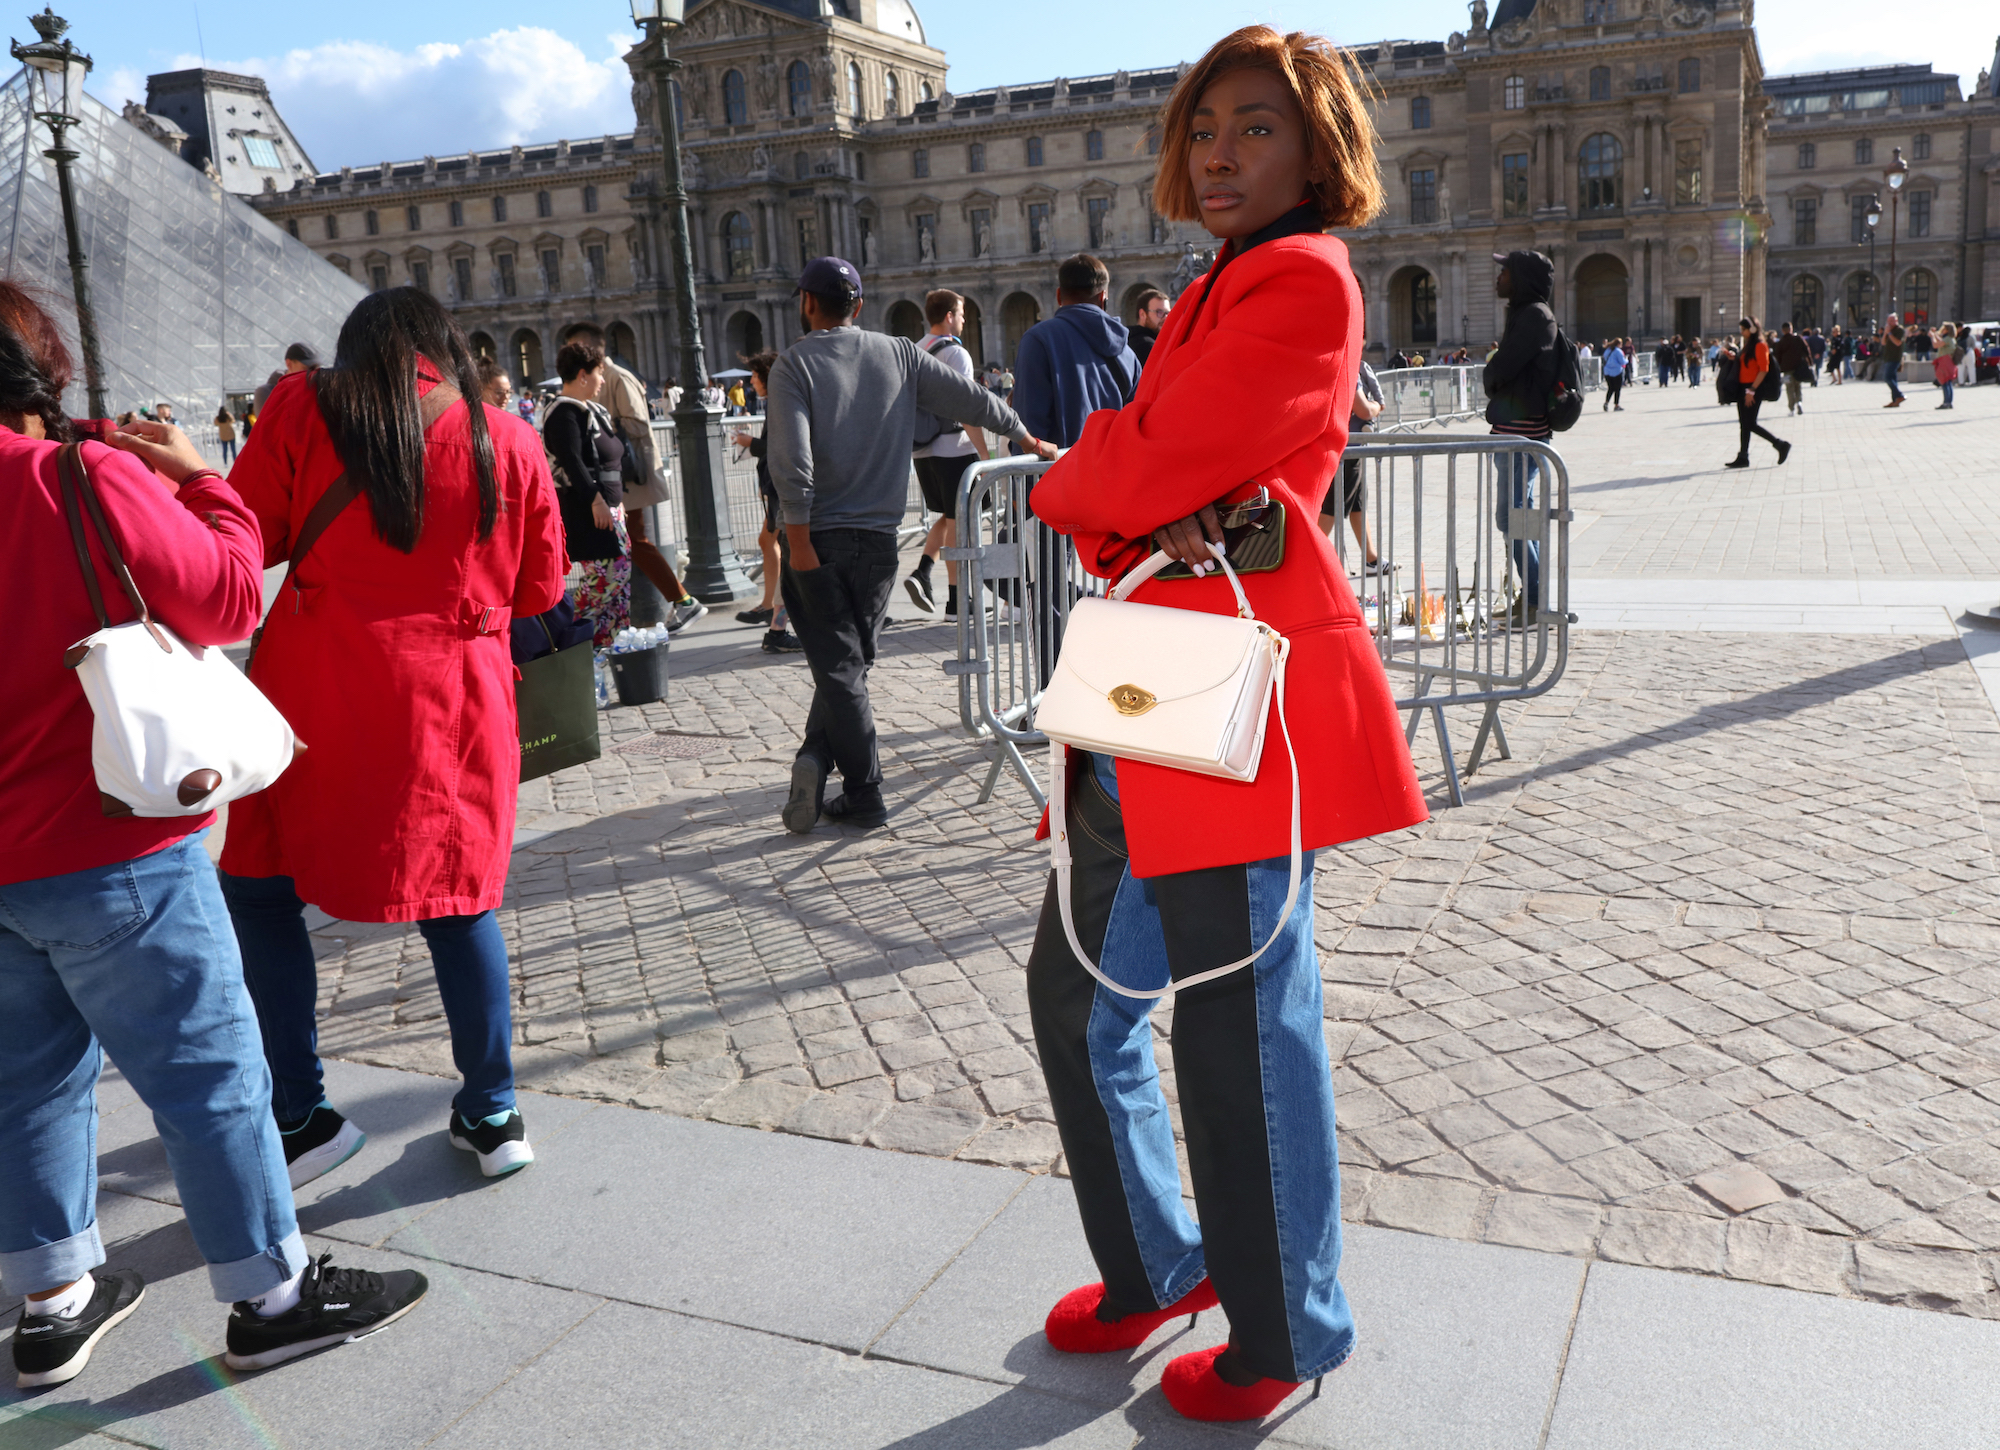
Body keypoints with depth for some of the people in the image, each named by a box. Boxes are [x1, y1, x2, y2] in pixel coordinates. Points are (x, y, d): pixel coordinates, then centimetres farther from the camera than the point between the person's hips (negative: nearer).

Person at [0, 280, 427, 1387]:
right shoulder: (93, 480, -17)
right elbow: (230, 599, -11)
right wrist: (200, 483, 2)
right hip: (113, 852, -7)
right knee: (209, 1071, 3)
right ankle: (271, 1297, 14)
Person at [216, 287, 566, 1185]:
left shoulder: (306, 407, -1)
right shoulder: (508, 440, 3)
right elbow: (540, 587, 9)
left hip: (320, 695, -2)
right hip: (457, 701, 2)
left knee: (261, 890, 15)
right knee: (459, 899, 14)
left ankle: (300, 1118, 17)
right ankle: (492, 1114, 19)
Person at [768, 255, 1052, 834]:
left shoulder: (794, 363, -5)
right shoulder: (900, 354, 5)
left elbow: (791, 456, -17)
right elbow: (970, 398, 9)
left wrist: (800, 541, -17)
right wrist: (1028, 439, 24)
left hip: (816, 538, -3)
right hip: (877, 537, 3)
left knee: (839, 663, 0)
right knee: (850, 660, 17)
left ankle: (865, 795, -1)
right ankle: (817, 755, 7)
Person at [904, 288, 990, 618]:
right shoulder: (955, 353, -10)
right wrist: (986, 454, -15)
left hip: (922, 451, 7)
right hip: (954, 450, -7)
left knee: (947, 517, 19)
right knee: (958, 521, 0)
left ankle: (922, 572, -1)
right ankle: (955, 600, 3)